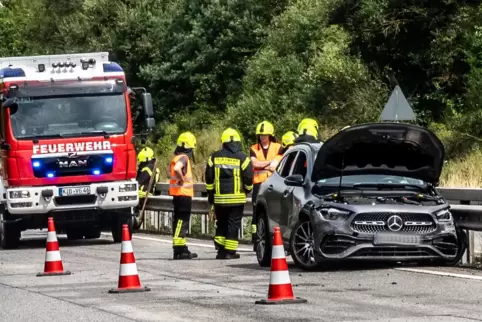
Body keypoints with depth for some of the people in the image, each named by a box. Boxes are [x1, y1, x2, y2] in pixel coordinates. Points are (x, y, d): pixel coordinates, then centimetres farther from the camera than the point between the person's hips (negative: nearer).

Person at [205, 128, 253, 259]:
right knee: (233, 225, 2)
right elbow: (248, 177, -5)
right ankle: (230, 252, -1)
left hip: (219, 198, 3)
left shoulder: (214, 157, 4)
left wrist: (210, 194, 17)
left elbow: (208, 177, 7)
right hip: (237, 198, -3)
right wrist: (247, 190, 15)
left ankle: (221, 250, 9)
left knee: (221, 224, 14)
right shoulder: (242, 158, -6)